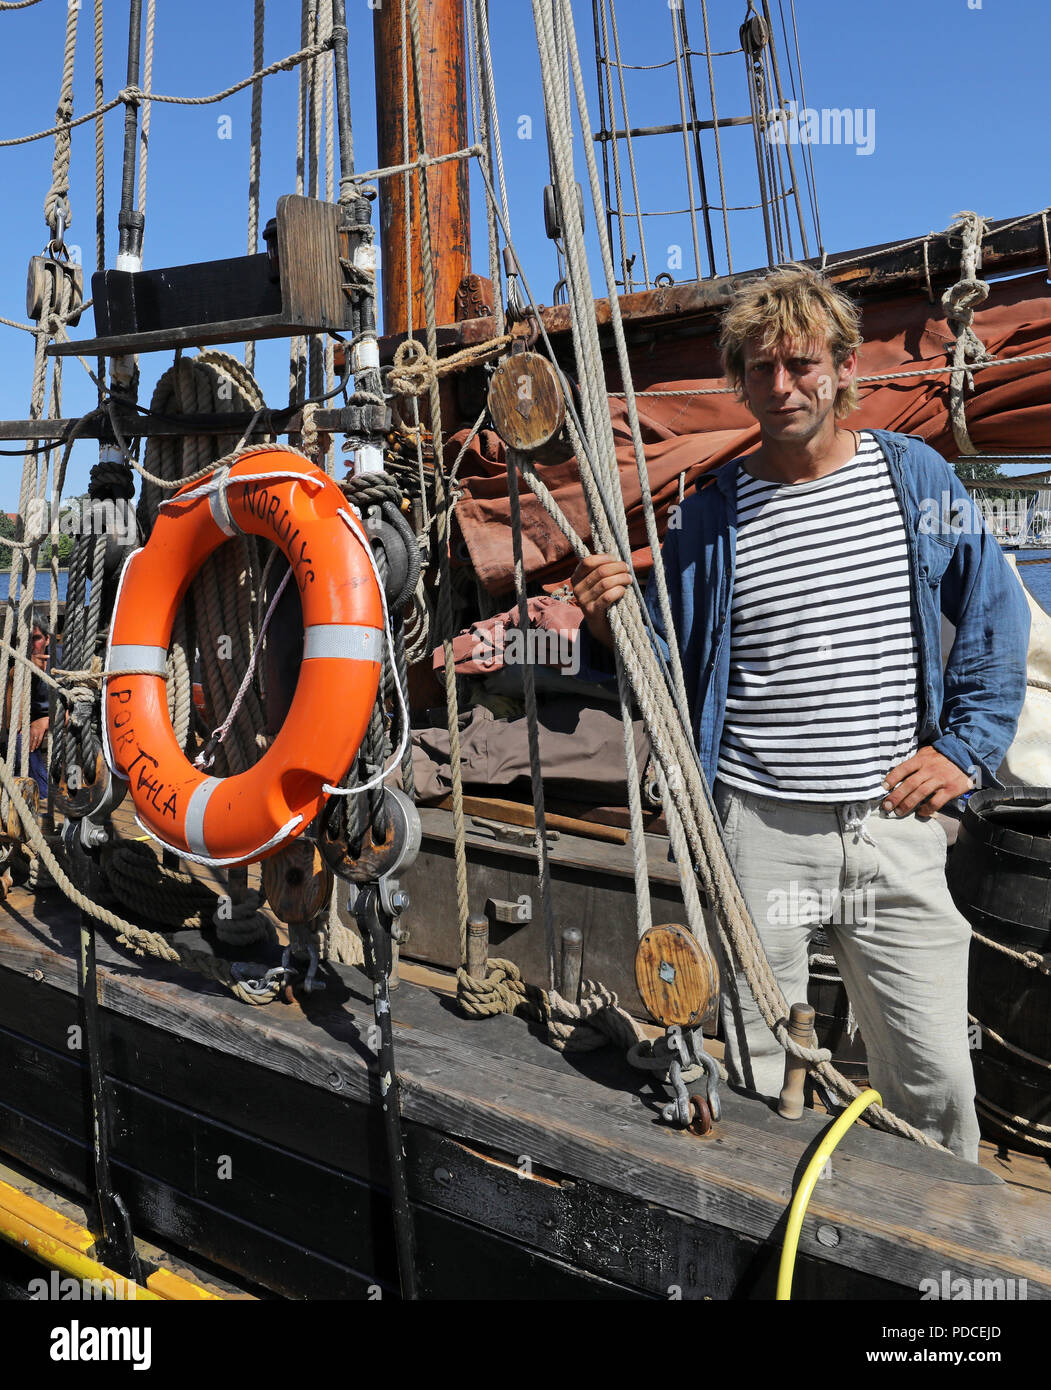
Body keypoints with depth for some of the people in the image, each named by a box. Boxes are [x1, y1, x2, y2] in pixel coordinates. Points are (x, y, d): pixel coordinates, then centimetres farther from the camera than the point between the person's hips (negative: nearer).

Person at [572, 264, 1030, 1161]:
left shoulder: (917, 477, 4)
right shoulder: (713, 515, 2)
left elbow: (996, 617, 13)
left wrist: (967, 746, 5)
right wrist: (611, 632, -17)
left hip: (894, 821, 1)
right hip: (759, 826, 0)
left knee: (935, 1078, 7)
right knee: (761, 1083, 10)